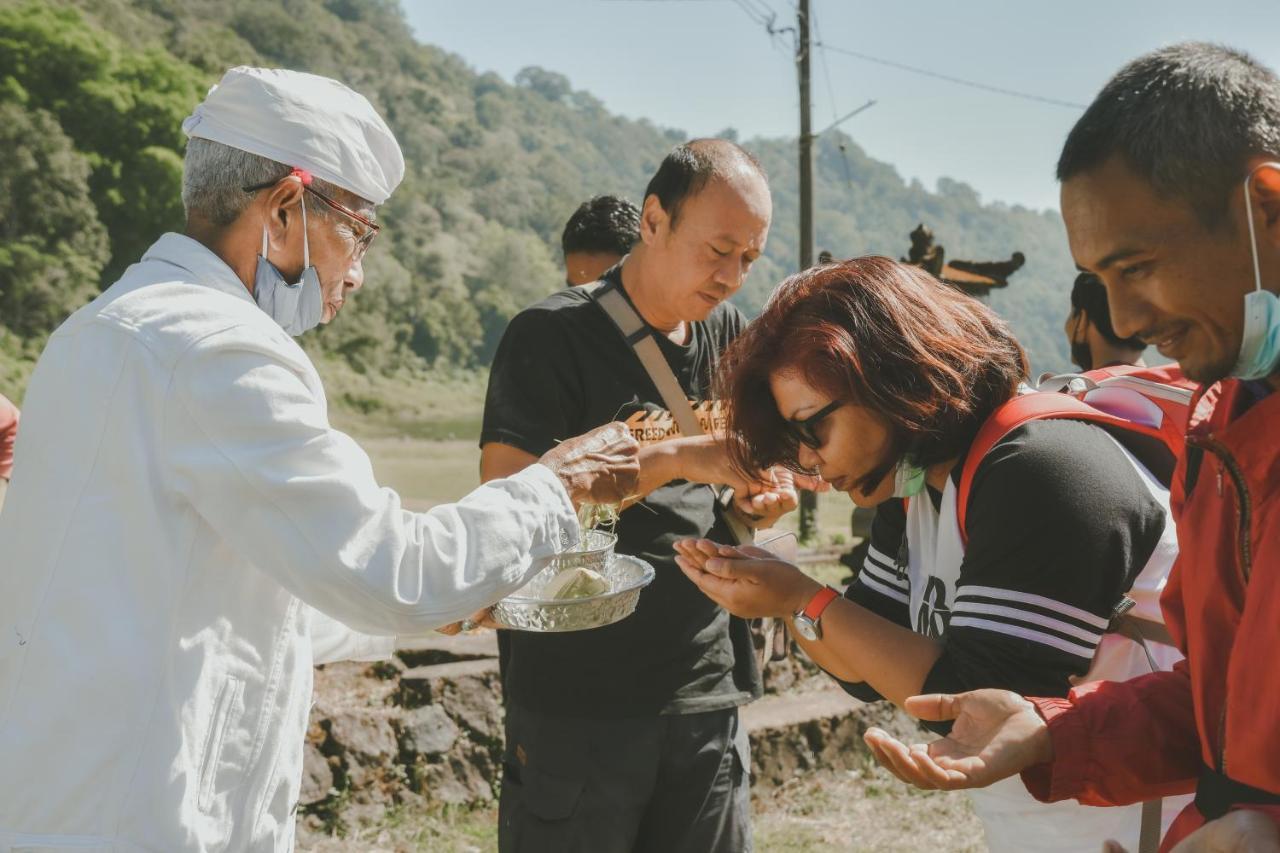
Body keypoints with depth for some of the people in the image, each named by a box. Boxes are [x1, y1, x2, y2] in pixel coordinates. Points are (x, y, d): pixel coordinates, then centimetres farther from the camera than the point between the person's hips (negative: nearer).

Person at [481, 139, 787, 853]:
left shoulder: (729, 336, 9)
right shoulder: (552, 337, -9)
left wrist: (767, 495, -6)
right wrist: (677, 455, -22)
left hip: (708, 699, 6)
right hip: (576, 707, -5)